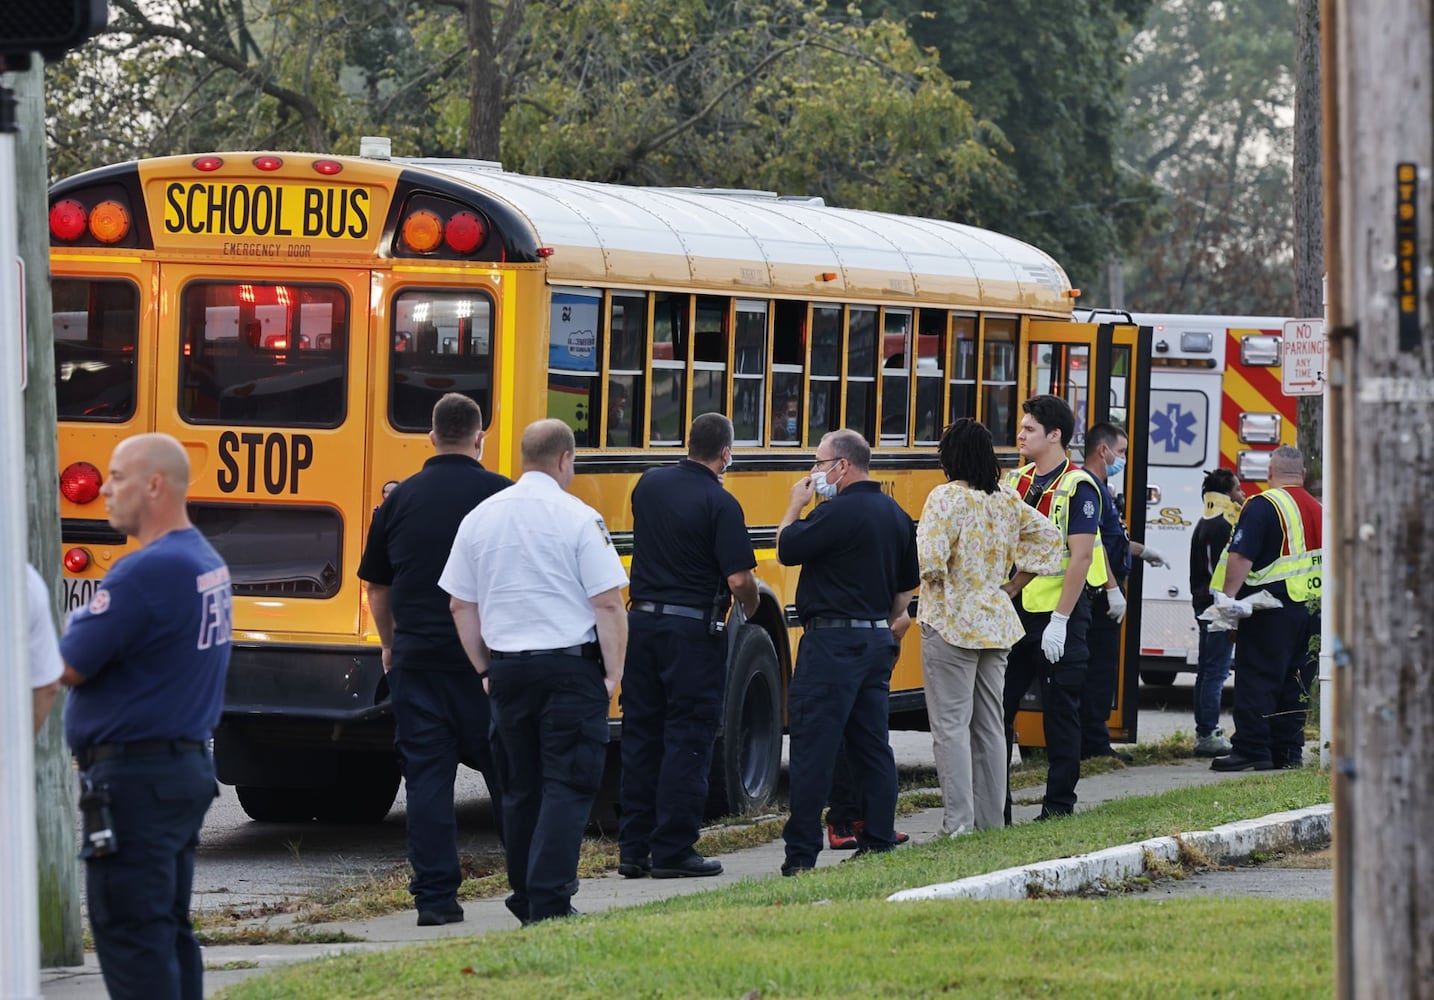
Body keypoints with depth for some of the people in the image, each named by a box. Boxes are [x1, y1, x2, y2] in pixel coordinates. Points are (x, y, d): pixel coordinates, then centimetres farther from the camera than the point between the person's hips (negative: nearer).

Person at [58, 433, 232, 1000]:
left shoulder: (145, 572, -20)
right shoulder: (207, 564, 11)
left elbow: (66, 669, -18)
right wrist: (85, 631, 4)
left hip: (134, 778, -10)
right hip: (188, 767, 10)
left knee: (129, 937, -6)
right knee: (169, 931, 15)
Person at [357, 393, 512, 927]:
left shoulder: (401, 499, 4)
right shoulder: (501, 495, -4)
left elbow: (377, 586, 12)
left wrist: (391, 647, 27)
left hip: (417, 659, 2)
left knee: (427, 775, 3)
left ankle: (435, 896, -2)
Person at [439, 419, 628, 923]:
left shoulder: (480, 518, 6)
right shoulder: (578, 519, -9)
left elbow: (460, 605, 10)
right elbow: (607, 603, -12)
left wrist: (485, 670, 17)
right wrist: (613, 673, -3)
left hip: (507, 669, 5)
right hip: (571, 668, -5)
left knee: (520, 789, 14)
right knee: (568, 787, -3)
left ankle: (526, 901, 20)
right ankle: (551, 904, -10)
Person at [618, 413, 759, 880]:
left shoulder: (649, 485, 6)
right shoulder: (720, 504, -13)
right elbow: (739, 579, -16)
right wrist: (751, 609, 3)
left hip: (642, 621, 6)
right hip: (693, 630, -6)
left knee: (640, 735, 11)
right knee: (687, 740, 0)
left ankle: (633, 849, 13)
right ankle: (672, 851, -1)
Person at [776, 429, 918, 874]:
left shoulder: (837, 512, -16)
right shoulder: (896, 516, 12)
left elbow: (787, 549, -12)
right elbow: (906, 586, 19)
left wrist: (795, 505, 1)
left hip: (831, 641, -8)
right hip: (877, 640, 8)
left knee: (813, 749, -6)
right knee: (873, 745, 12)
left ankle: (802, 851, -7)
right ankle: (879, 842, 12)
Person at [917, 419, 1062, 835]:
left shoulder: (947, 497, -14)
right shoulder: (1007, 499, 7)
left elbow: (930, 555, -24)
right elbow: (1048, 538, 16)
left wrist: (936, 581, -2)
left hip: (952, 624, -7)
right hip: (996, 621, 7)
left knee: (951, 726, -5)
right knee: (990, 726, 12)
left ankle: (958, 824, -11)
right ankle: (991, 821, 15)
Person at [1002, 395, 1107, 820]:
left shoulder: (1078, 487, -10)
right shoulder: (1017, 480, 12)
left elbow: (1080, 557, -16)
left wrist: (1059, 620, -20)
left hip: (1058, 614, -7)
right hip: (1016, 610, 7)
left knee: (1060, 713, 1)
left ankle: (1059, 805, 8)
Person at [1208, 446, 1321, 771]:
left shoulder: (1263, 505, -10)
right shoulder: (1318, 510, 14)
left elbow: (1241, 555, -19)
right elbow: (1327, 560, 25)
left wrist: (1229, 595, -19)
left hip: (1273, 607, -7)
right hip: (1312, 608, 7)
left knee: (1256, 680, -6)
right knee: (1295, 682, 11)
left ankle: (1251, 749, -10)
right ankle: (1288, 750, 12)